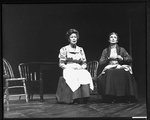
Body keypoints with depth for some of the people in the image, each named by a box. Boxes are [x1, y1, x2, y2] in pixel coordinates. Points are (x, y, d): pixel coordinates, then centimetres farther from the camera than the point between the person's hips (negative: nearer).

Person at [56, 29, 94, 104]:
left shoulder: (80, 49, 19)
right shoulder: (64, 49, 9)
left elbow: (84, 63, 17)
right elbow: (61, 64, 4)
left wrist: (81, 67, -6)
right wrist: (70, 68, -12)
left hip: (80, 70, 3)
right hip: (68, 70, -3)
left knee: (86, 75, -33)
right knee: (73, 77, -39)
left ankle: (84, 97, -37)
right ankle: (74, 98, -39)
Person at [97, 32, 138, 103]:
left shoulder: (121, 50, 18)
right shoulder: (105, 51, 18)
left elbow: (130, 59, 8)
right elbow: (101, 63, 8)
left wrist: (121, 58, -8)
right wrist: (109, 58, -6)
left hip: (120, 68, 0)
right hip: (109, 69, 0)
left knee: (126, 73, -36)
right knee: (109, 74, -38)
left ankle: (125, 97, -28)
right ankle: (110, 97, -33)